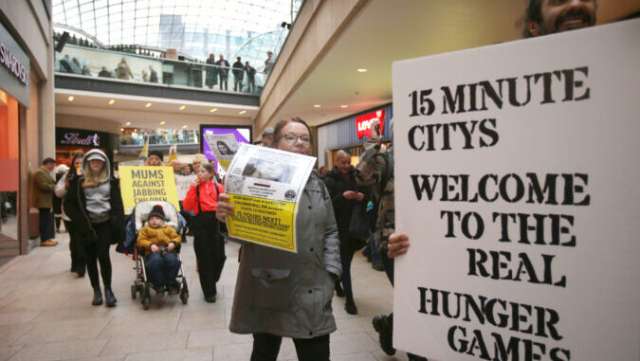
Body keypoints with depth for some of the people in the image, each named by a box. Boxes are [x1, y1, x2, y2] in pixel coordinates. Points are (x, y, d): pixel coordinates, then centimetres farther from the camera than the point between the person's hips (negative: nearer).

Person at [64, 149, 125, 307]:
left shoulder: (111, 182, 8)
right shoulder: (79, 182, 6)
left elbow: (117, 204, 6)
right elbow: (68, 204, 4)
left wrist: (118, 227, -3)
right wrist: (80, 222, -8)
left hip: (105, 223, -1)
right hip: (87, 225, 1)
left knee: (103, 254, -12)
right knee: (90, 258, 8)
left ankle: (108, 289, 4)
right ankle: (96, 290, 22)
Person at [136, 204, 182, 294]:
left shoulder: (168, 228, 29)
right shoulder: (145, 229, 25)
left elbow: (177, 237, 18)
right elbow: (140, 240, 9)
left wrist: (173, 243, -6)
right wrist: (150, 245, -10)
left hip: (168, 251, 1)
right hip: (153, 252, -1)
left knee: (172, 260, -34)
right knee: (156, 260, -38)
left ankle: (171, 284, -19)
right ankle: (159, 285, -25)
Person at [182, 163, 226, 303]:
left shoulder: (219, 188, 7)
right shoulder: (195, 187, 6)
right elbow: (187, 206, -6)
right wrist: (192, 188, -9)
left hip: (216, 222, 1)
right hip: (201, 223, -1)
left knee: (219, 256, 3)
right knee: (205, 258, 3)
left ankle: (211, 282, 31)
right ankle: (209, 292, 14)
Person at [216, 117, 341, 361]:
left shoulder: (318, 185, 13)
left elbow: (330, 231, 15)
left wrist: (330, 273, 4)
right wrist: (225, 217, -29)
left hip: (312, 292, 4)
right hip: (269, 288, -3)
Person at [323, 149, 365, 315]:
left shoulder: (355, 178, 9)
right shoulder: (330, 180, -5)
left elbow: (364, 204, 13)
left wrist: (362, 198, -10)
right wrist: (343, 197, -28)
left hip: (354, 227, 5)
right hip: (339, 228, -5)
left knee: (346, 260, 15)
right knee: (345, 262, -5)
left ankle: (337, 283, 40)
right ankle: (349, 298, 0)